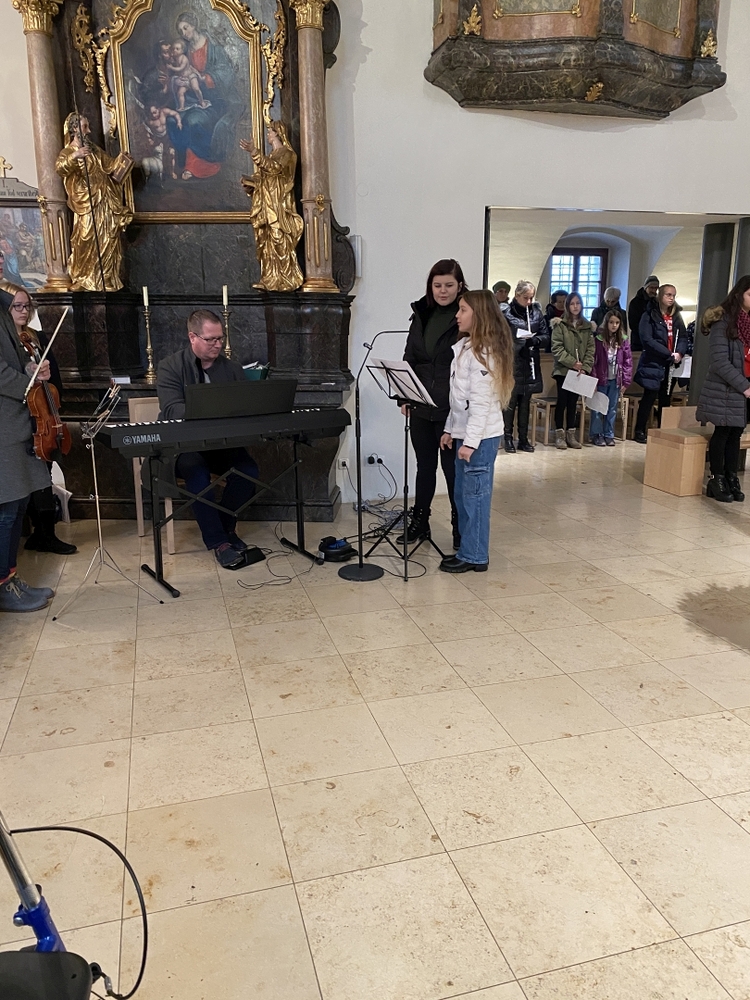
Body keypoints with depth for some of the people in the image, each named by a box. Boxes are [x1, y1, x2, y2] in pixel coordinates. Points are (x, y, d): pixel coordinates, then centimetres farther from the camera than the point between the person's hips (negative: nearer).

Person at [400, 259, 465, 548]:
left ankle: (461, 529, 19)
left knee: (453, 470, 5)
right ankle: (419, 523, 29)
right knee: (424, 467, 16)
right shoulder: (422, 314, 10)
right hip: (421, 406, 5)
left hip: (451, 410, -5)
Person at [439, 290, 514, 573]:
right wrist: (450, 429, 17)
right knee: (462, 494, 14)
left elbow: (481, 402, -20)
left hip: (481, 436, -9)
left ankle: (475, 556, 8)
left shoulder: (483, 352, -15)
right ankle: (467, 549, 24)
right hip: (465, 432, 9)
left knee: (475, 495, -2)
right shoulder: (465, 347, 14)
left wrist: (470, 441, -22)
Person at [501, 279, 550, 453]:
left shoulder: (537, 312, 7)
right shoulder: (505, 312, -5)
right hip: (511, 364, -4)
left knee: (525, 403, 11)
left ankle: (523, 438, 19)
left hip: (530, 364, 4)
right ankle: (508, 438, 12)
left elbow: (546, 337, 6)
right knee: (510, 402, 1)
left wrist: (534, 340, -14)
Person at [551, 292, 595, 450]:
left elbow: (591, 348, 6)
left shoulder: (587, 326, 10)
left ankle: (571, 434, 14)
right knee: (562, 401, -2)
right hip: (563, 369, -4)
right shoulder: (560, 324, -4)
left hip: (579, 371, 4)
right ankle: (559, 434, 5)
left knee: (573, 402, 8)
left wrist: (585, 367, -8)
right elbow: (556, 348, -11)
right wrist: (572, 362, -15)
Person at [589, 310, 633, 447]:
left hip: (615, 380, 3)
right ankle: (596, 435, 14)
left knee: (612, 408, 9)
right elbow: (592, 359, -8)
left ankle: (609, 435, 18)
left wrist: (626, 380, -1)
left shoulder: (624, 339, 3)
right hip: (601, 379, -3)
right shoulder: (598, 338, -6)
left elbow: (628, 361, 4)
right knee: (598, 408, 4)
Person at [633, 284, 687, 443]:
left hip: (671, 364, 5)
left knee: (666, 399, 9)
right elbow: (647, 340, -14)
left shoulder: (676, 316, 13)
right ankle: (640, 431, 5)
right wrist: (669, 353, -18)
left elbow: (683, 337, 9)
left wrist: (679, 353, -12)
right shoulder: (649, 315, -4)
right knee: (649, 397, -4)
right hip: (653, 363, -5)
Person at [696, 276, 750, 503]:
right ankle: (716, 480, 9)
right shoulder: (724, 321, -9)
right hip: (726, 389, -6)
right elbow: (719, 361, -14)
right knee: (723, 433, 0)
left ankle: (732, 479, 15)